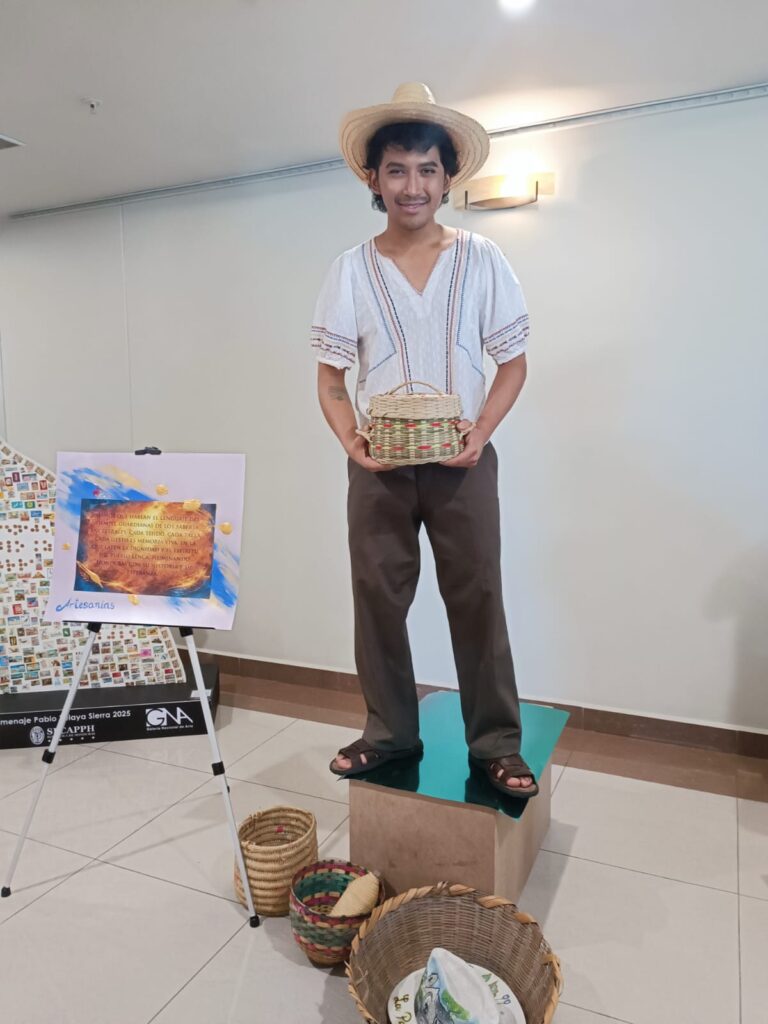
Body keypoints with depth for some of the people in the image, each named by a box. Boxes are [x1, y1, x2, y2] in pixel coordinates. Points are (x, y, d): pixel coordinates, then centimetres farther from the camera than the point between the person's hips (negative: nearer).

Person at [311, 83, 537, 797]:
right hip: (378, 465, 2)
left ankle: (495, 742, 17)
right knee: (377, 598, 6)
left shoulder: (480, 259, 3)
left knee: (477, 599, 2)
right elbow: (330, 375, 5)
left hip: (461, 461, -1)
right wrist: (349, 439, -12)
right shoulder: (352, 269, 4)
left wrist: (481, 431, -10)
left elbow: (513, 362, 5)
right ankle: (390, 731, 23)